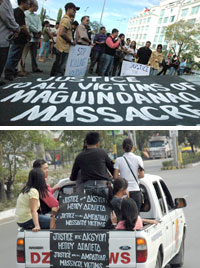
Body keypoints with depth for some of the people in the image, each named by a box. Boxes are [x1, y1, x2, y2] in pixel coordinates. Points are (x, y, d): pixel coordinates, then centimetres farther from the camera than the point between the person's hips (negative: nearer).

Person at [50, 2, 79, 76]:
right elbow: (62, 33, -25)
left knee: (57, 66, 15)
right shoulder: (66, 20, -14)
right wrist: (71, 41, -15)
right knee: (61, 68, -10)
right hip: (64, 48, -11)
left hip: (61, 48, 11)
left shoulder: (66, 19, 18)